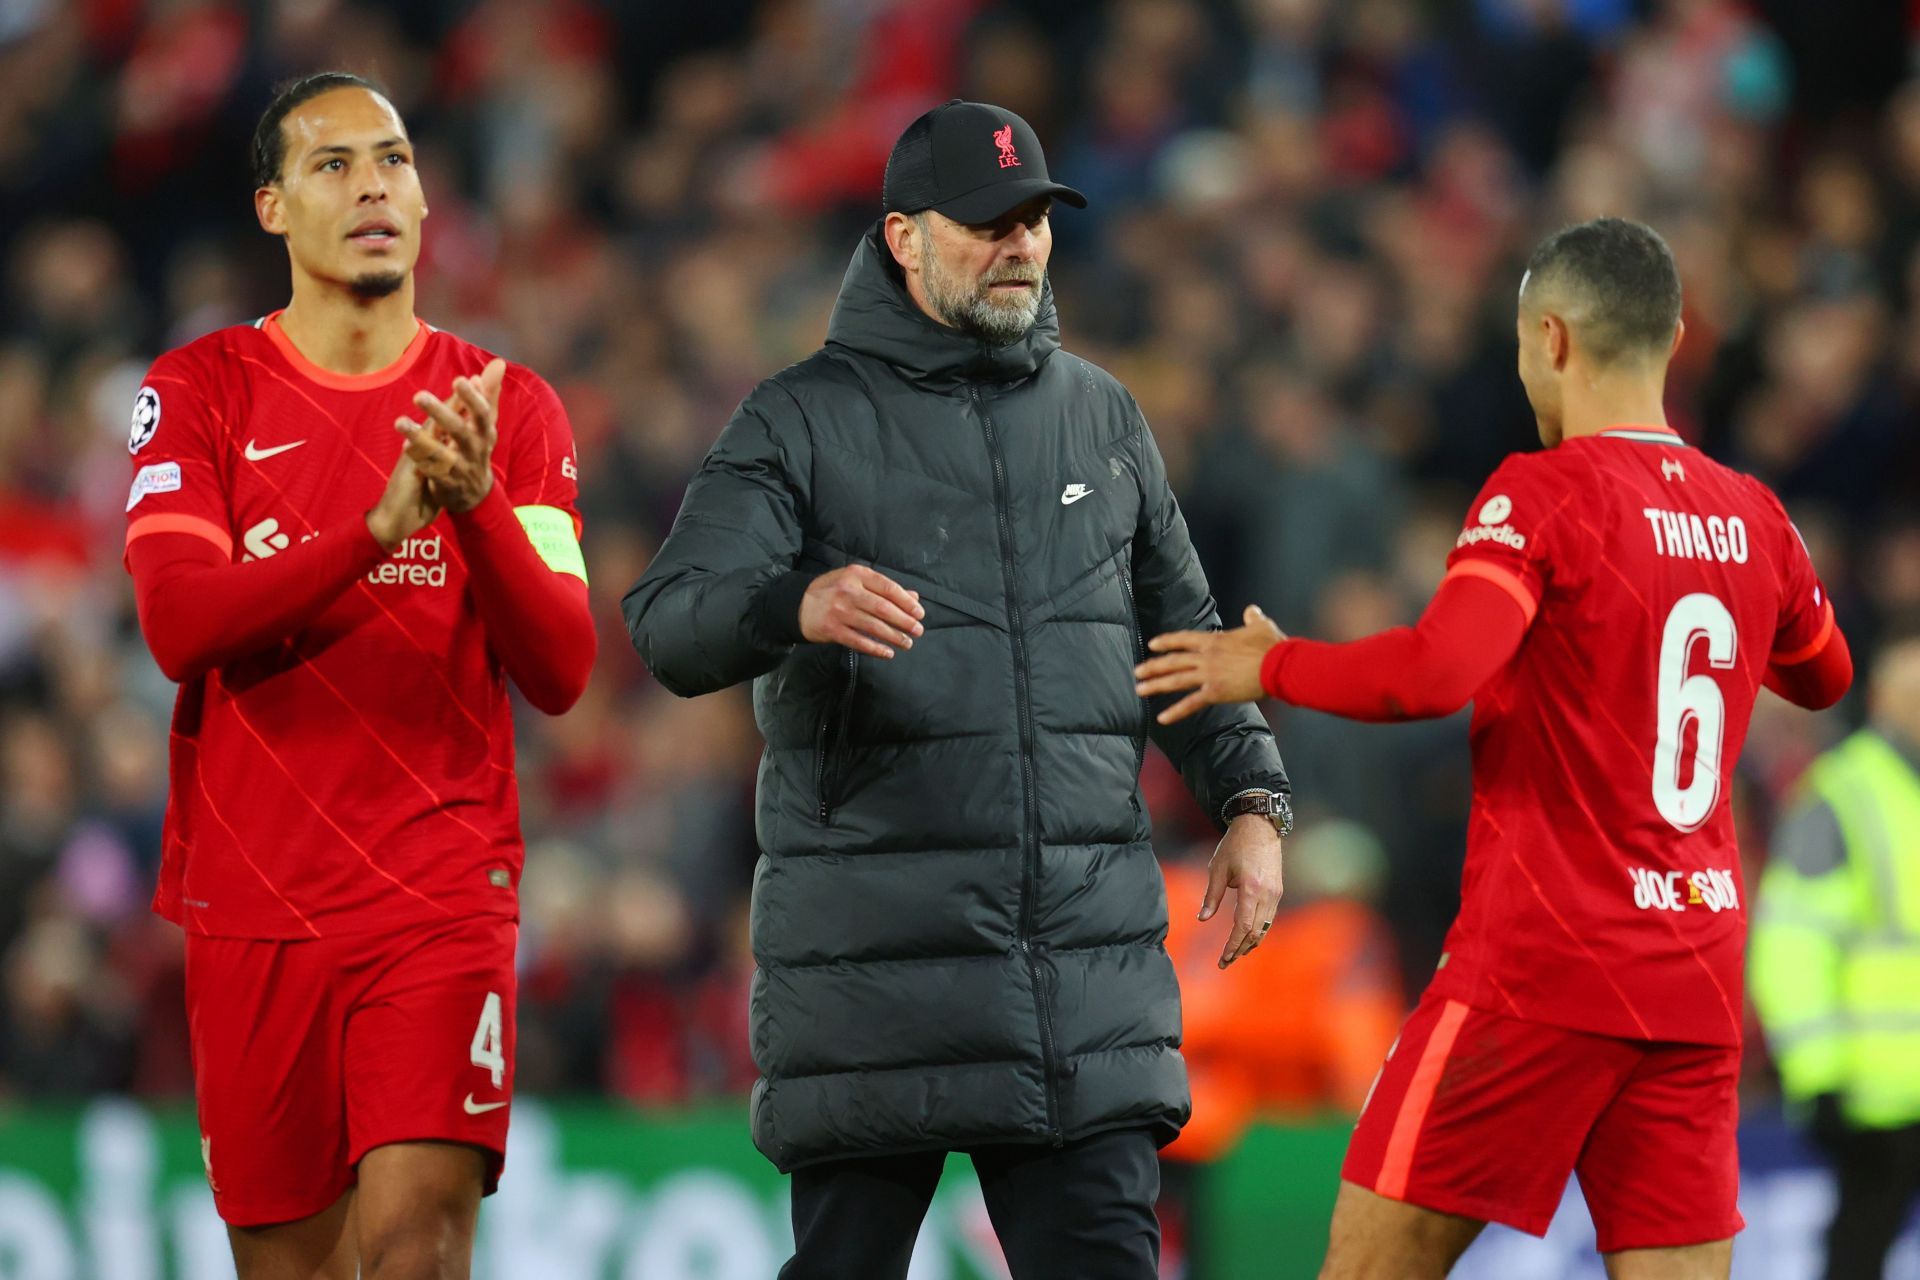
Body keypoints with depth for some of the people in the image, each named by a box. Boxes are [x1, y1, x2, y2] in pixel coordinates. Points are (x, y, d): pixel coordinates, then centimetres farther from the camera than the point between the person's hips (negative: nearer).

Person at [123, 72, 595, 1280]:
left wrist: (478, 506, -21)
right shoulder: (202, 390, 4)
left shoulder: (510, 409, 6)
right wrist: (380, 525, -24)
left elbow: (560, 672, -3)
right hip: (251, 899, 1)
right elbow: (178, 623, -12)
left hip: (443, 896, -1)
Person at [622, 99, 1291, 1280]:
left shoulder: (1102, 416, 16)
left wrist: (1252, 799, 9)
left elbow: (1184, 634, 24)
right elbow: (672, 626, -11)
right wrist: (797, 607, -33)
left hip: (1092, 951, 3)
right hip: (871, 949, -3)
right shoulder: (804, 421, 1)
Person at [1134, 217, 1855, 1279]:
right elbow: (1822, 676, 30)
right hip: (1699, 985, 6)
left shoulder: (1542, 494, -9)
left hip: (1542, 969, -6)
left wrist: (1269, 666, -10)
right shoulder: (1751, 516, 10)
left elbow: (1432, 673, -24)